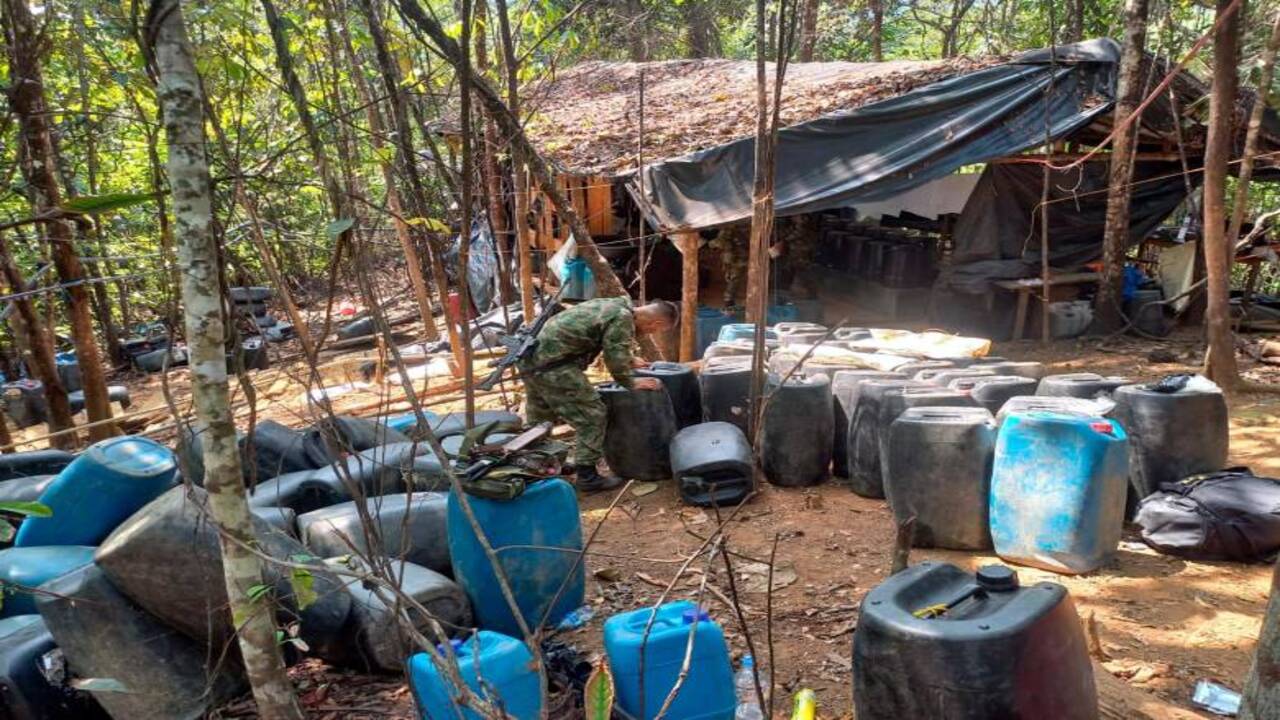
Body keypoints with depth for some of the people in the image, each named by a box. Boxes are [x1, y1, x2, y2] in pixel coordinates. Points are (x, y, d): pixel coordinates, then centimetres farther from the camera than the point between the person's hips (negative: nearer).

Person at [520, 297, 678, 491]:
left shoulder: (615, 306, 16)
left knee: (540, 418, 24)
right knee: (591, 416, -2)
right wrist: (631, 383, 1)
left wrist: (629, 360, 41)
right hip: (553, 365, -10)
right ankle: (587, 476, 4)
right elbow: (615, 361, -14)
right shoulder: (623, 319, -14)